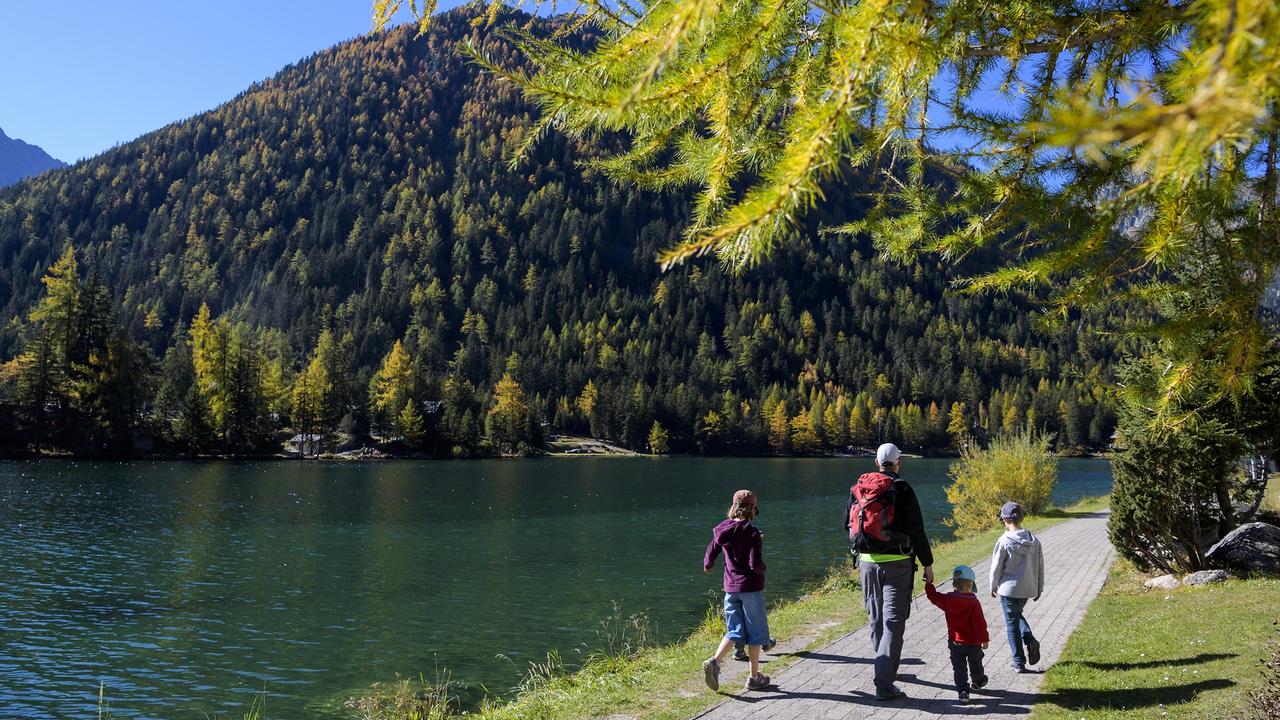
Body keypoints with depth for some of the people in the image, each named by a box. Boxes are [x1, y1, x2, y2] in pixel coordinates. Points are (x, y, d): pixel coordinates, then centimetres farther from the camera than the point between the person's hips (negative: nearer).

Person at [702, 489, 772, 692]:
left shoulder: (722, 529, 1)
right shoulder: (752, 533, -16)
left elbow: (711, 554, 10)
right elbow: (755, 564, -22)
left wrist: (707, 566, 32)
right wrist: (762, 569, 1)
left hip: (730, 587, 5)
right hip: (751, 587, -5)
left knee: (735, 631, 13)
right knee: (756, 632, 10)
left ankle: (714, 661, -8)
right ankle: (754, 677, 17)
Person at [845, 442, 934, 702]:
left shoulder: (858, 488, 4)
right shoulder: (902, 490, -10)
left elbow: (848, 524, 14)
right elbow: (917, 531, -9)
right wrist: (928, 565, -1)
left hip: (867, 561, 5)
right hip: (897, 563, -5)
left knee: (875, 619, 18)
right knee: (893, 623, -3)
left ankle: (886, 667, 37)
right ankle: (884, 685, -8)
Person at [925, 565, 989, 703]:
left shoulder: (947, 600, -9)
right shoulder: (974, 602, -18)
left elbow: (934, 596, 6)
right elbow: (979, 622, -17)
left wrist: (929, 584, 22)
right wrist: (984, 639, -8)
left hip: (955, 641, 1)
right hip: (972, 643, -1)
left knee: (959, 668, 7)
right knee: (975, 664, 24)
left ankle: (963, 691, -4)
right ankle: (978, 681, 46)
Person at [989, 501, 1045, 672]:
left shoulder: (1004, 541, -18)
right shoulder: (1034, 540, -3)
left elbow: (996, 567, -11)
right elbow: (1040, 566, 5)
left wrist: (993, 587, 5)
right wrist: (1039, 588, 18)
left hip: (1008, 588, -5)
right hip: (1027, 589, 5)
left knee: (1012, 623, 8)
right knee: (1017, 614, 29)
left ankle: (1019, 663, 13)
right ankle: (1030, 640, 5)